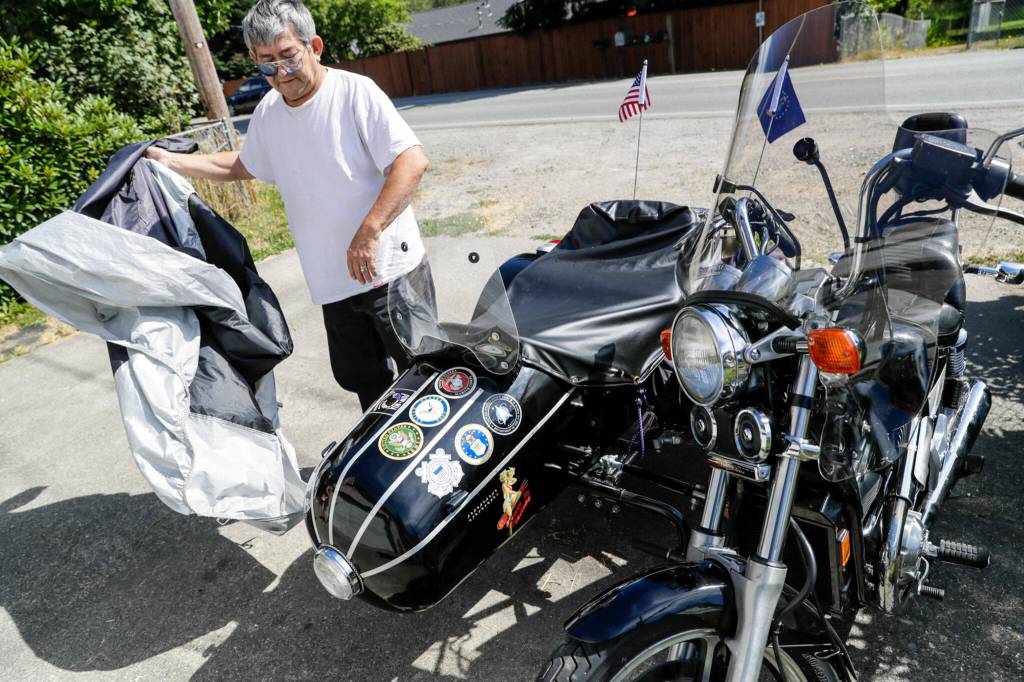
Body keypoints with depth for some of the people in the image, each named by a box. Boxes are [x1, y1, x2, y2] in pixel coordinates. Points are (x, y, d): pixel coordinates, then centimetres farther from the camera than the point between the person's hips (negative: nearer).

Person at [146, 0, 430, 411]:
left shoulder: (355, 91, -11)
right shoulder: (267, 113, 10)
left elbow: (413, 161, -21)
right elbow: (242, 165, 29)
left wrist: (368, 234, -28)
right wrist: (170, 161, 22)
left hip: (389, 271, -6)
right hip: (333, 283, 7)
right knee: (360, 380, 17)